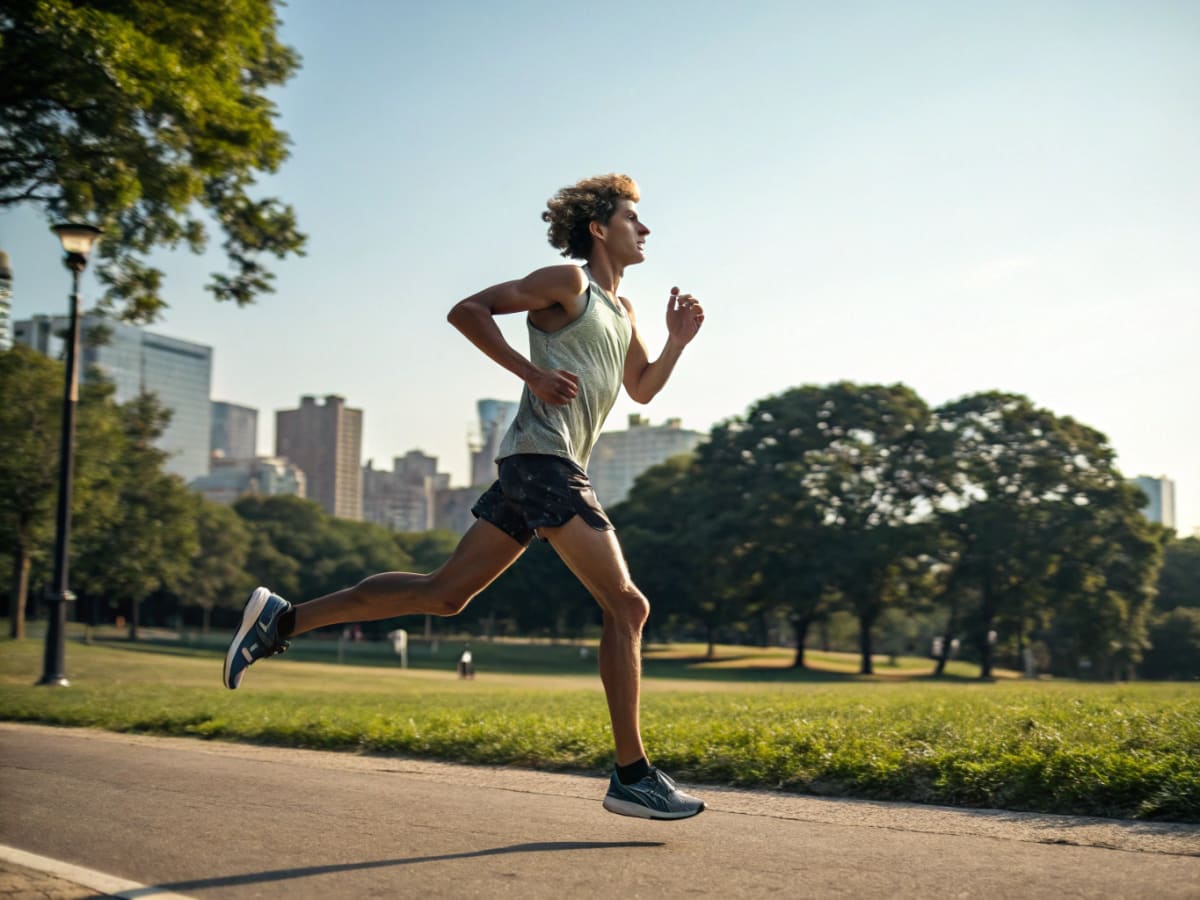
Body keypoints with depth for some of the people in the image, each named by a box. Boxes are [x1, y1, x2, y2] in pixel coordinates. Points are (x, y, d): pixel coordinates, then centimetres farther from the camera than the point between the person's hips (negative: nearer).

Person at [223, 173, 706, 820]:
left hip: (532, 472, 10)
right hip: (544, 458, -10)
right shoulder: (567, 283, -2)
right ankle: (632, 776, -7)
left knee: (443, 593, 7)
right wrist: (533, 374, -13)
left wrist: (678, 342, 16)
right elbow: (467, 311, -7)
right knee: (626, 606, -10)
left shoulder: (621, 312, 25)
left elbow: (643, 390, 33)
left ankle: (282, 620, 9)